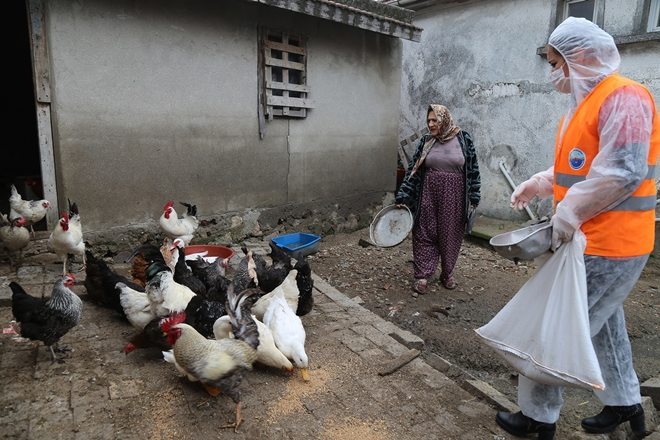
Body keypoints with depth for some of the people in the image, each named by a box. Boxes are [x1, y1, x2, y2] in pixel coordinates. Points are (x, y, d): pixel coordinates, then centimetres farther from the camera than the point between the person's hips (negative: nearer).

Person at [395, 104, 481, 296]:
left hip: (454, 196, -1)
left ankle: (448, 273, 27)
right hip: (429, 194, 1)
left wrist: (473, 198, -1)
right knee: (425, 234, 2)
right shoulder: (426, 141, 2)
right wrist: (402, 197, -4)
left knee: (450, 235, 9)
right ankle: (422, 276, 10)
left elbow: (473, 169, 1)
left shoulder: (463, 139, -2)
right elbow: (413, 169, 1)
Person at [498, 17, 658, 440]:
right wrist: (536, 184, 14)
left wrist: (569, 213, -23)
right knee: (604, 324, 22)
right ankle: (625, 404, 40)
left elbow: (622, 173, -28)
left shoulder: (623, 97, -17)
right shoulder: (587, 102, 14)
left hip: (608, 246, -10)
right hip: (595, 242, 10)